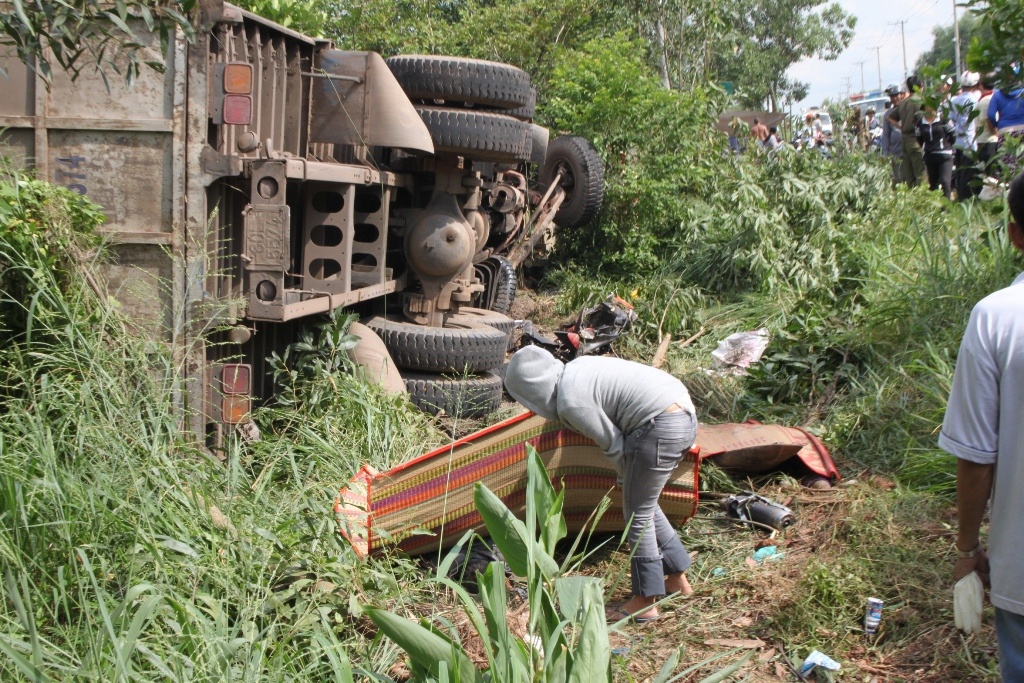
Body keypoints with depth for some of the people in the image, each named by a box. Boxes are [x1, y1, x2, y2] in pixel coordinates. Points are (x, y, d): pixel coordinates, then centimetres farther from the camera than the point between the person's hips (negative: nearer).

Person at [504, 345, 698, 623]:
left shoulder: (571, 402, -15)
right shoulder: (577, 367, 9)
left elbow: (613, 444, -7)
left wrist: (626, 477, 10)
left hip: (661, 428, -9)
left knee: (637, 514, 4)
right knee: (645, 505, 22)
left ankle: (645, 602, 15)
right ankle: (677, 578, 34)